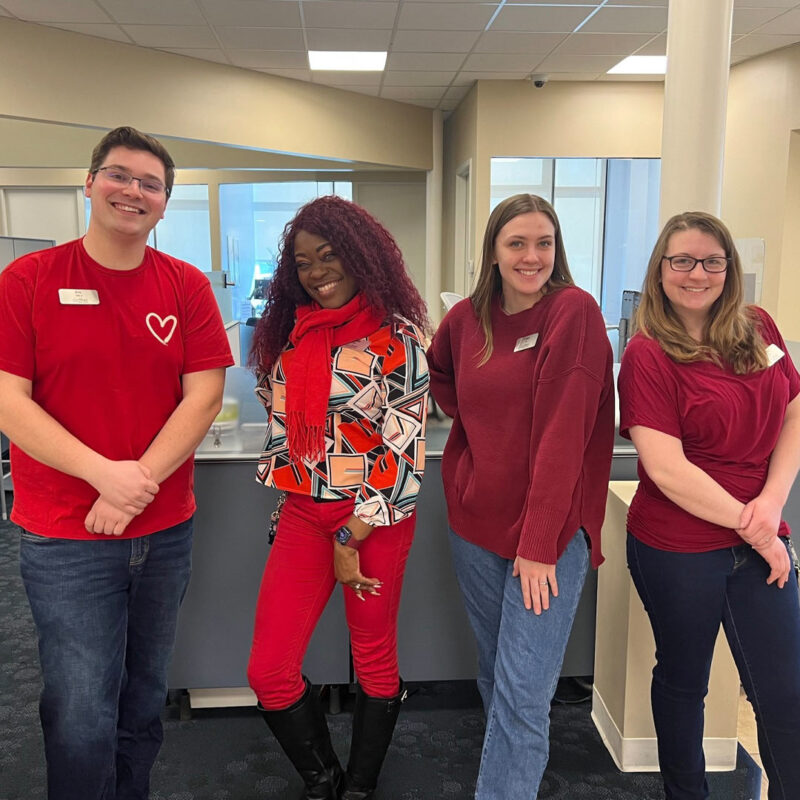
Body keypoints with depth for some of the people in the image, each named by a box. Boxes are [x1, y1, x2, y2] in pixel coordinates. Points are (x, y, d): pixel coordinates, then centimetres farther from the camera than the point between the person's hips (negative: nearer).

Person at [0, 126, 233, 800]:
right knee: (82, 715, 2)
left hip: (166, 531, 3)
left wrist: (140, 481, -15)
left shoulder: (187, 287, 1)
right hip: (64, 538, -2)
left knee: (144, 700, 18)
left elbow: (205, 394, -4)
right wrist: (105, 472, -20)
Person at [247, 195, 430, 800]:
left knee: (375, 659, 11)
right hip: (304, 512, 5)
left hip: (376, 517, -5)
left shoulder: (397, 336, -9)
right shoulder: (292, 331, 8)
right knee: (269, 670, 2)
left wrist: (351, 536, -13)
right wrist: (287, 489, 12)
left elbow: (405, 445, -13)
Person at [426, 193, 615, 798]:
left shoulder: (575, 311, -11)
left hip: (552, 530, -5)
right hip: (476, 521, 5)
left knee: (522, 694, -6)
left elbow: (563, 434, -17)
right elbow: (438, 375, 26)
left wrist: (540, 543, -19)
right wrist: (471, 419, 7)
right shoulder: (466, 318, 3)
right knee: (494, 673, 19)